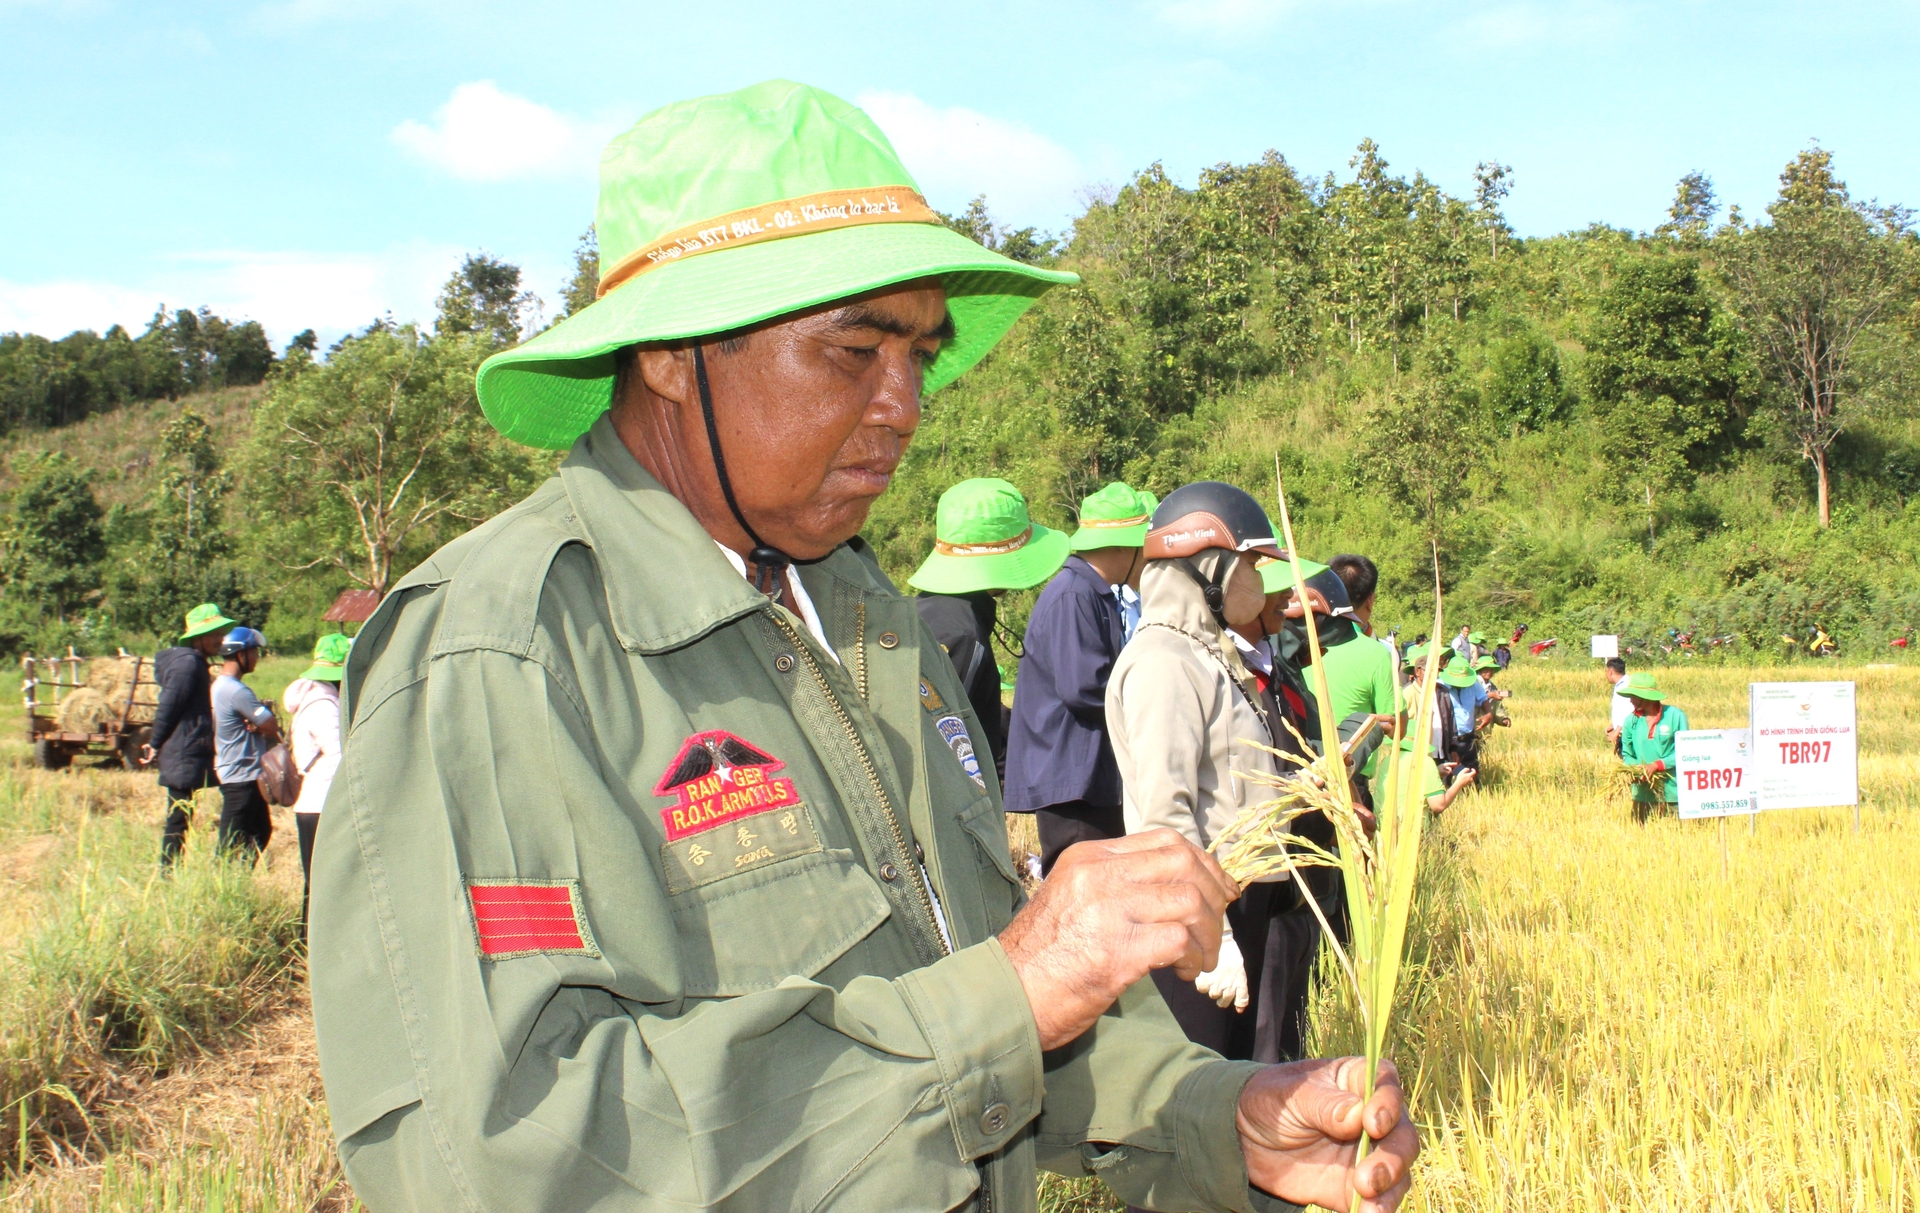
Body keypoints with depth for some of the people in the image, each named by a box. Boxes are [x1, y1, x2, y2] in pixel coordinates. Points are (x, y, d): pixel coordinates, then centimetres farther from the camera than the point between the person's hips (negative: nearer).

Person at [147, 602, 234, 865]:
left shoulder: (195, 663, 18)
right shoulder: (187, 663, -14)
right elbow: (168, 706, -16)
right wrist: (155, 745, -8)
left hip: (190, 754, 10)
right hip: (184, 757, -10)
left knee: (178, 820, 11)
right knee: (178, 820, -6)